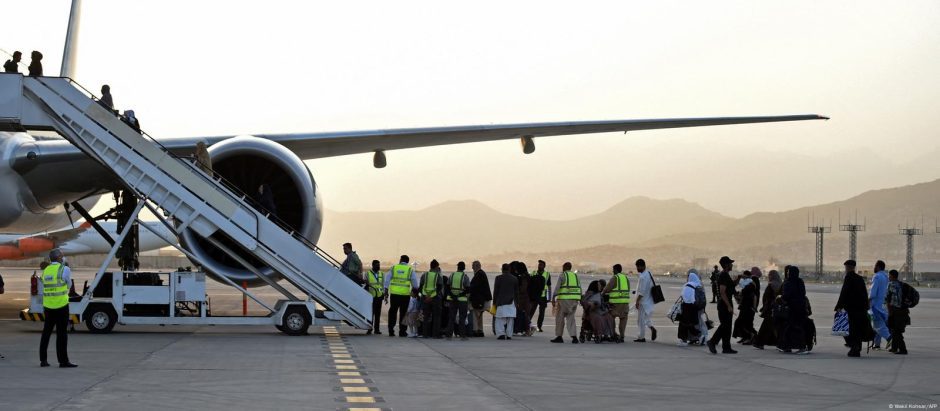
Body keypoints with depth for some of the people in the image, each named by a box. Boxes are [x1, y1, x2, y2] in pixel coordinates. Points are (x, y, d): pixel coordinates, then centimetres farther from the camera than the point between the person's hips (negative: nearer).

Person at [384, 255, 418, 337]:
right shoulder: (410, 270, 3)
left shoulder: (393, 268, 7)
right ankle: (402, 331, 5)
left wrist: (386, 292, 8)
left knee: (392, 312, 9)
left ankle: (391, 331, 8)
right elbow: (415, 284, 5)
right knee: (403, 313, 6)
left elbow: (387, 280, 5)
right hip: (405, 294, -1)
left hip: (394, 293, 1)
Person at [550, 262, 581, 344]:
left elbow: (557, 287, -10)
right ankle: (574, 336, -5)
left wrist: (553, 298, -11)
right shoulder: (575, 276, 16)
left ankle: (559, 336, 6)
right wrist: (580, 300, 19)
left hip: (564, 299, -5)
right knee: (571, 318, 9)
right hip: (575, 299, 5)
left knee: (560, 318, 6)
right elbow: (580, 289, 14)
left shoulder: (562, 275, -1)